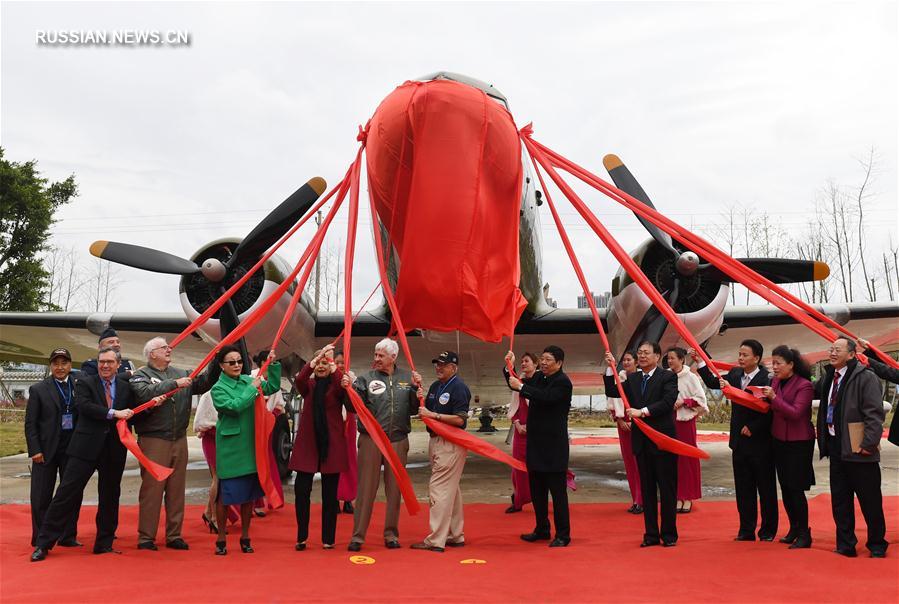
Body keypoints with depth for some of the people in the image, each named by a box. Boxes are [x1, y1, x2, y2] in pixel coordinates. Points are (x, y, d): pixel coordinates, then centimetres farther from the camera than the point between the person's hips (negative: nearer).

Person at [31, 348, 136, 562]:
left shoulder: (126, 387, 9)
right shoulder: (84, 383, 2)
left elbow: (131, 413, 12)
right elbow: (83, 405, -15)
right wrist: (113, 413, -21)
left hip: (114, 450, 3)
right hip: (86, 447, -3)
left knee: (110, 497, 10)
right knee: (67, 492, -3)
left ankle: (104, 544, 22)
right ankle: (44, 544, 6)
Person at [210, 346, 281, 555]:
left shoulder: (247, 380, 6)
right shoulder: (219, 388, -8)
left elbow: (273, 387, 9)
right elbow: (234, 406, -22)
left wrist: (273, 365, -1)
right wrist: (252, 388, -16)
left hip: (250, 447, 5)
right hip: (230, 449, -5)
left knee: (249, 493, 11)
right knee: (225, 494, 2)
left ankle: (245, 538, 25)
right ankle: (221, 540, 18)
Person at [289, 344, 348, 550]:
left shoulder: (336, 386, 5)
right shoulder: (308, 385, 9)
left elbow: (342, 384, -20)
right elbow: (299, 379, -15)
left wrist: (331, 361, -28)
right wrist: (317, 357, -28)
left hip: (331, 443, -1)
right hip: (307, 442, 1)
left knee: (330, 493, 4)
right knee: (301, 489, -2)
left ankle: (328, 538, 14)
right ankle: (301, 537, 12)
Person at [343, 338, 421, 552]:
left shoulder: (406, 378, 6)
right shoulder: (366, 378, 0)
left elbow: (414, 409, 5)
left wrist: (416, 388, -10)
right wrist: (347, 389, -26)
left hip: (398, 440, 2)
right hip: (371, 439, -2)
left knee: (394, 489, 10)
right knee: (366, 488, 2)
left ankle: (391, 534, 22)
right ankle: (357, 536, 11)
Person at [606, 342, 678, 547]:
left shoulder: (668, 376, -4)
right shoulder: (632, 379, 12)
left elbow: (668, 401, -18)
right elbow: (613, 392, 4)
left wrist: (642, 411, -22)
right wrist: (611, 368, -3)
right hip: (641, 441, 5)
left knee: (667, 489, 4)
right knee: (647, 489, 10)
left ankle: (669, 534, 14)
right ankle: (651, 534, 18)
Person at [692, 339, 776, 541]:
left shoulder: (767, 379, -16)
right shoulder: (735, 374, 4)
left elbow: (769, 409, -20)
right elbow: (713, 382, 10)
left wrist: (752, 428, -17)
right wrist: (699, 361, 4)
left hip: (761, 443, -6)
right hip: (740, 441, 6)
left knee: (766, 488, 9)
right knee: (743, 489, 11)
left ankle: (768, 531, 21)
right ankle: (746, 530, 20)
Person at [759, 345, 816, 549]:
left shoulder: (804, 385, -14)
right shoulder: (775, 381, 5)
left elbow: (795, 413, -22)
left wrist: (774, 397, -27)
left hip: (799, 442, -7)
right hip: (779, 440, 7)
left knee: (796, 488, -3)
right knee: (785, 487, 12)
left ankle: (804, 534, 9)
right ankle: (793, 529, 25)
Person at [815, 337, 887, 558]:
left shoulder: (866, 377, -10)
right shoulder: (828, 378, 11)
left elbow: (875, 413, -15)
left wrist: (869, 443, -19)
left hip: (859, 450, -6)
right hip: (836, 448, 7)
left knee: (870, 501, 6)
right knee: (839, 499, 11)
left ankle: (877, 545, 21)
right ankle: (845, 545, 21)